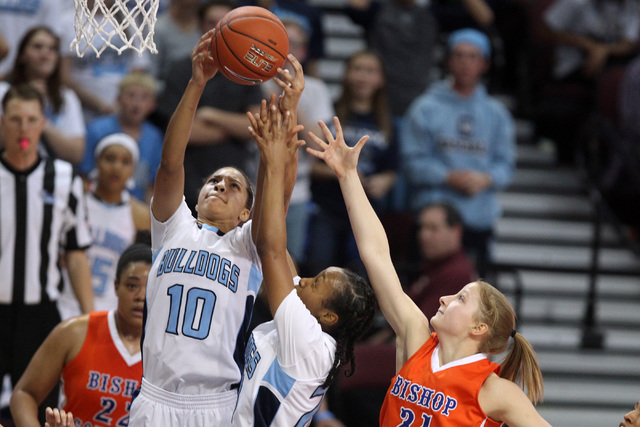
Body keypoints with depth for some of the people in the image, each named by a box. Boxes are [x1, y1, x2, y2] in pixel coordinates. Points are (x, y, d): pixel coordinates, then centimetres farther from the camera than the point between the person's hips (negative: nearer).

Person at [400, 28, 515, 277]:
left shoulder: (496, 114, 14)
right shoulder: (426, 108, 4)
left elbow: (506, 163, 9)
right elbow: (413, 161, -3)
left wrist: (486, 179, -11)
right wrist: (450, 177, -15)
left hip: (480, 218, 3)